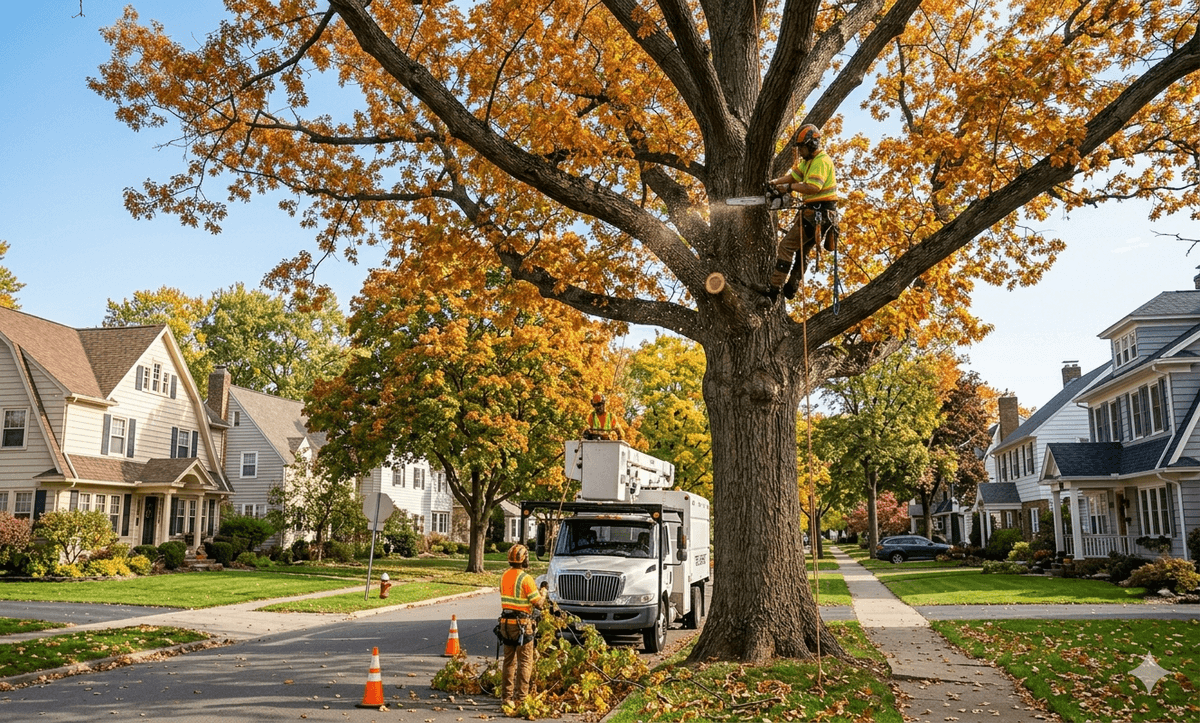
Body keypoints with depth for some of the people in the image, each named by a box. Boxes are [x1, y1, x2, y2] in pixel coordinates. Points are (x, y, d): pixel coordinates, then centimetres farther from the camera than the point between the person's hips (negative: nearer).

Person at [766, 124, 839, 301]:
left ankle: (774, 287, -11)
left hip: (817, 213, -11)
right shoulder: (809, 161, 18)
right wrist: (776, 182, 1)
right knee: (802, 250, 19)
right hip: (818, 213, 11)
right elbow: (794, 175, 15)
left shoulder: (821, 161, -15)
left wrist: (789, 187, -19)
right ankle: (791, 287, 26)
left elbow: (813, 187, -27)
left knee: (787, 246, -10)